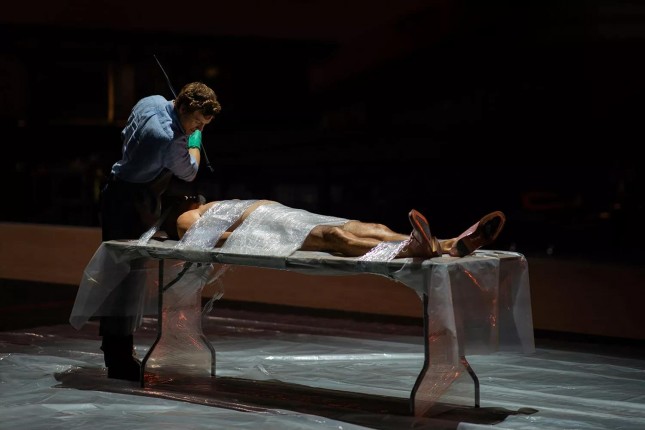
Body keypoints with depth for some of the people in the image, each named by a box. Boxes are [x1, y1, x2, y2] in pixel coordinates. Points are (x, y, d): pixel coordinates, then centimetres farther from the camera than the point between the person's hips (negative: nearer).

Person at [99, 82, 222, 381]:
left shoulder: (151, 102, -1)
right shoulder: (171, 141, -27)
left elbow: (126, 136, 18)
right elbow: (189, 173, -6)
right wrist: (195, 143, 9)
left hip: (116, 192, 10)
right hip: (134, 206, -10)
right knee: (128, 275, -7)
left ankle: (115, 353, 25)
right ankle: (120, 359, -4)